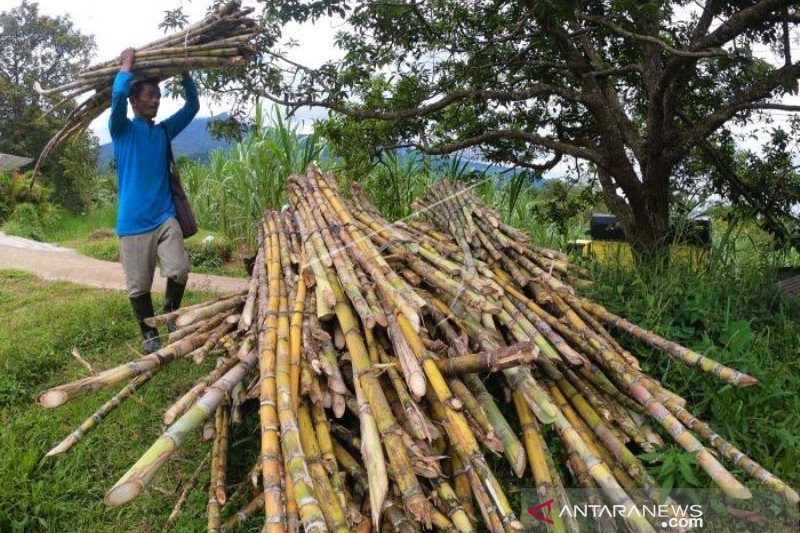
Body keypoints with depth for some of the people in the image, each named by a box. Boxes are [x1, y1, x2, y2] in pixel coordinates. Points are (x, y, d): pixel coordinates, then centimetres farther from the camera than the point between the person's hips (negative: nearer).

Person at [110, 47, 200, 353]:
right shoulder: (122, 130, 1)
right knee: (139, 285, 3)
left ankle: (170, 315, 17)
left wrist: (184, 73, 7)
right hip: (133, 222, -3)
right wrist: (127, 65, -4)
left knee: (179, 270, -10)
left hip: (165, 217, 3)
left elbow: (192, 105, 14)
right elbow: (118, 94, -17)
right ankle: (149, 334, 21)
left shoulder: (164, 131, 14)